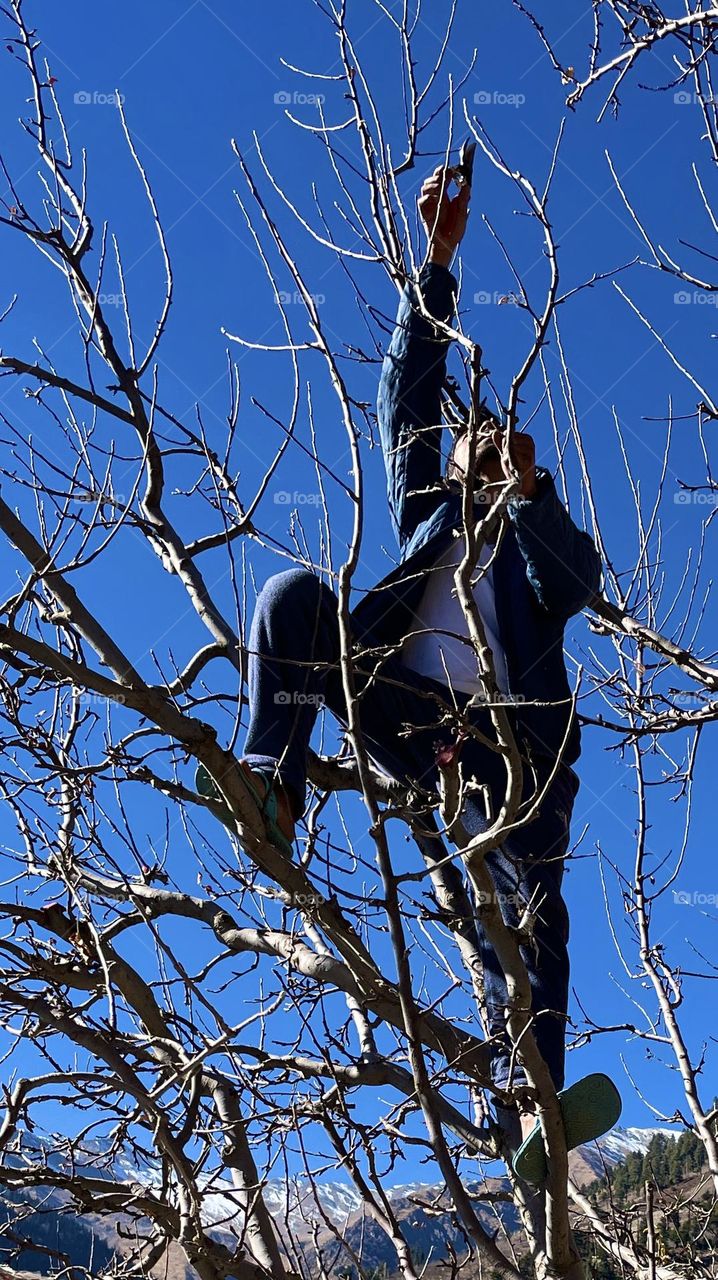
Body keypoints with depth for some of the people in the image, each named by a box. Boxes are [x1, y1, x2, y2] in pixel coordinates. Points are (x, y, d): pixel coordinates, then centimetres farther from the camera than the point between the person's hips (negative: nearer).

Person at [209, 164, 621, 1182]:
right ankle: (275, 787, -31)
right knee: (293, 592, -19)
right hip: (396, 709, 1)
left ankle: (532, 1107, -34)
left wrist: (531, 485, 2)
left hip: (505, 740, 0)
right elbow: (407, 394, 22)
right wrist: (437, 258, 18)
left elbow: (578, 583, 2)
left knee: (529, 901, -22)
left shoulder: (543, 540, 27)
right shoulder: (429, 518, 30)